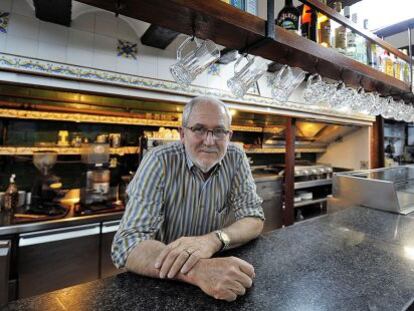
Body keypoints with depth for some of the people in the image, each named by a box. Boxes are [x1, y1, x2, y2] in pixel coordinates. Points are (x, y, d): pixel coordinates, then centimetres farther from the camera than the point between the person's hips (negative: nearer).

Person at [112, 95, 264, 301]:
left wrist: (213, 240, -27)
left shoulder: (236, 159, -8)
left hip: (222, 277, 3)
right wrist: (198, 270, -39)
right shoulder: (160, 161, -17)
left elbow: (254, 218, -8)